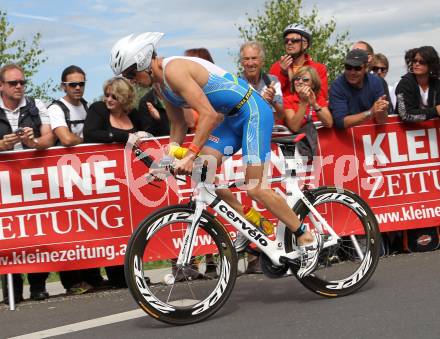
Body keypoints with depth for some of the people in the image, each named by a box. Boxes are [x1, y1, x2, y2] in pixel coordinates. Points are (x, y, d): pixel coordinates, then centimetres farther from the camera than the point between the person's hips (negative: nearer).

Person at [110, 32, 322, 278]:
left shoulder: (173, 70, -22)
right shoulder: (162, 83, 9)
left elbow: (209, 115, -30)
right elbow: (179, 126, 17)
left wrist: (190, 155, -33)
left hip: (253, 111, -10)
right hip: (233, 117, 10)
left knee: (255, 188, -13)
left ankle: (308, 239, 1)